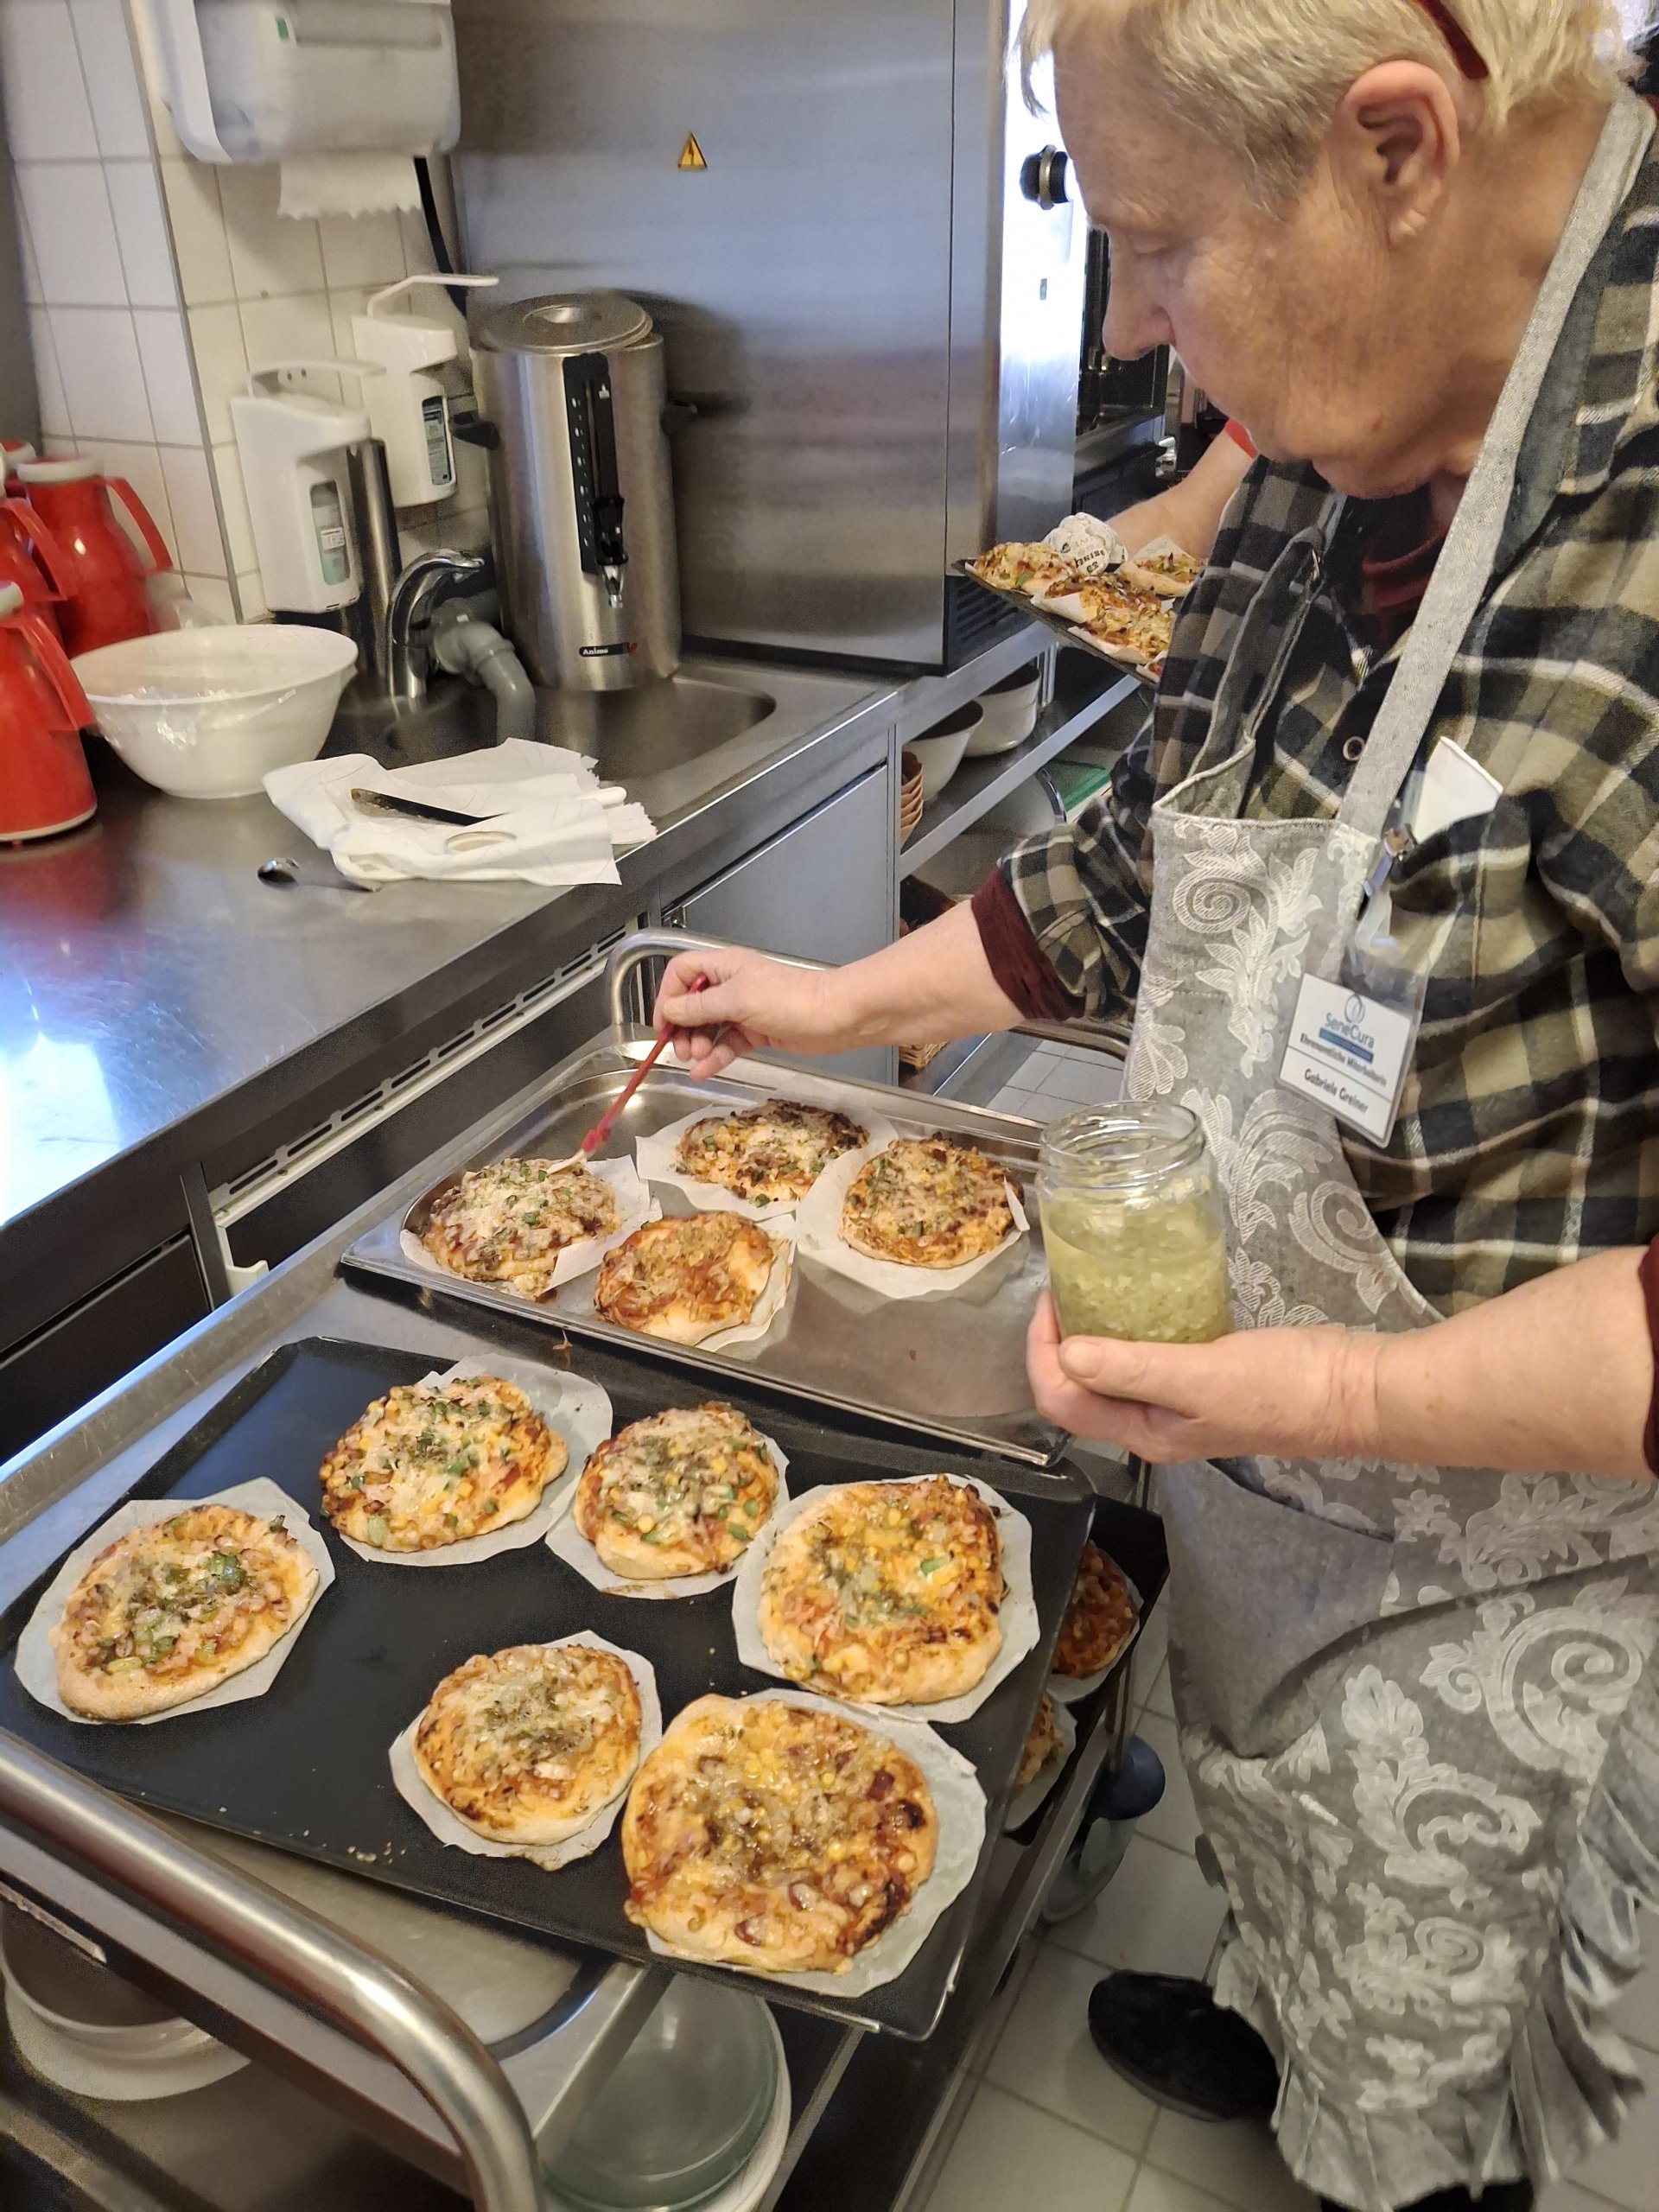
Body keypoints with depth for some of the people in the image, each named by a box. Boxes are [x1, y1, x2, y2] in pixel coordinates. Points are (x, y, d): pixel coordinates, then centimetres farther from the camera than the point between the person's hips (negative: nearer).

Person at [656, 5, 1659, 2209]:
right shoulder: (1325, 468, -6)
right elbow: (1164, 850, 7)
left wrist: (1314, 1390, -31)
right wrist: (841, 1002, 11)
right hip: (1249, 1448, 7)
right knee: (1283, 1859, 36)